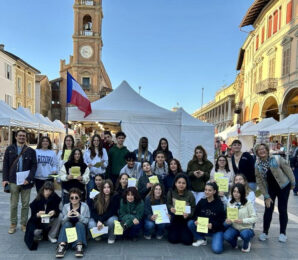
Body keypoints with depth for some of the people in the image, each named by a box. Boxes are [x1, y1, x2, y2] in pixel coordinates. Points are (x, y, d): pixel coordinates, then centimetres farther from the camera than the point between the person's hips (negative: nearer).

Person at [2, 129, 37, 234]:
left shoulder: (31, 151, 3)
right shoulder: (9, 149, 5)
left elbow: (34, 166, 0)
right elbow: (5, 165, 4)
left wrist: (29, 179, -12)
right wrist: (5, 179, -5)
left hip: (26, 182, 0)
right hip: (13, 181, 0)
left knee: (25, 204, 7)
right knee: (13, 204, 9)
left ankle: (24, 224, 19)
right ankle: (13, 224, 23)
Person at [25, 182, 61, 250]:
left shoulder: (55, 198, -13)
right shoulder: (37, 200, -15)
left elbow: (58, 211, -13)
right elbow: (33, 216, -13)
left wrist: (54, 212, -37)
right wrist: (38, 215, -37)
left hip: (50, 222, 1)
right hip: (38, 222, -1)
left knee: (59, 218, -27)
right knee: (36, 232, -30)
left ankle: (51, 236, -5)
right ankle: (40, 234, 10)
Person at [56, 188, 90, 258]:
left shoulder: (85, 206, -5)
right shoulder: (65, 206, 0)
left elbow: (86, 221, -10)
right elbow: (63, 222, -4)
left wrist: (79, 216, -30)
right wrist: (67, 216, -26)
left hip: (81, 229, -1)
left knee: (79, 223, -30)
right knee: (67, 223, -28)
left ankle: (79, 246, -43)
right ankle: (62, 245, -43)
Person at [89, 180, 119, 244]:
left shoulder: (114, 198, -12)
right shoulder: (97, 197, -5)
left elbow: (111, 212, -17)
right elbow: (93, 211, -8)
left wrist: (101, 220, -29)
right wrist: (98, 221, -25)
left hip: (110, 217, -2)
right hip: (97, 218, 2)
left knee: (111, 220, -36)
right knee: (91, 225, -28)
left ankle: (111, 237, -6)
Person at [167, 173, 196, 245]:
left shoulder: (190, 194, -17)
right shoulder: (171, 192, -12)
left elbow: (193, 208, -12)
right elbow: (168, 204, -1)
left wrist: (188, 214, -31)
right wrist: (171, 208, -23)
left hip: (186, 219, -1)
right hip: (175, 218, 1)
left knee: (187, 241, -7)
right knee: (173, 239, -4)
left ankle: (185, 232, 28)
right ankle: (173, 231, 31)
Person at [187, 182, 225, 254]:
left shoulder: (219, 204, -13)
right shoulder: (201, 202, -3)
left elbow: (222, 219, -13)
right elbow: (195, 214, 2)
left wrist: (212, 225, -28)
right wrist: (196, 220, -21)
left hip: (216, 230, -4)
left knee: (217, 249, -25)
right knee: (190, 223, -19)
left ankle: (217, 239, 11)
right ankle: (201, 239, 5)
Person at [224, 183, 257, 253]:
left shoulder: (247, 204, -11)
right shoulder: (230, 203, 0)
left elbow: (254, 218, -11)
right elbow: (227, 217, 6)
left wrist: (242, 221, -26)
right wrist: (227, 221, -17)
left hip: (246, 228, -2)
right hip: (234, 228, 3)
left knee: (244, 234, -37)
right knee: (226, 236, -28)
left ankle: (246, 245, 3)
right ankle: (234, 243, 12)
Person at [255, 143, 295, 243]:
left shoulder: (277, 159, -19)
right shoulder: (257, 165, -12)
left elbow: (288, 170, -7)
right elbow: (260, 182, -7)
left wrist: (293, 183, 0)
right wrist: (266, 196, -7)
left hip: (283, 187, -1)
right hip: (269, 189, 2)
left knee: (282, 210, 5)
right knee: (268, 210, 2)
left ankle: (282, 233, 22)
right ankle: (265, 232, 18)